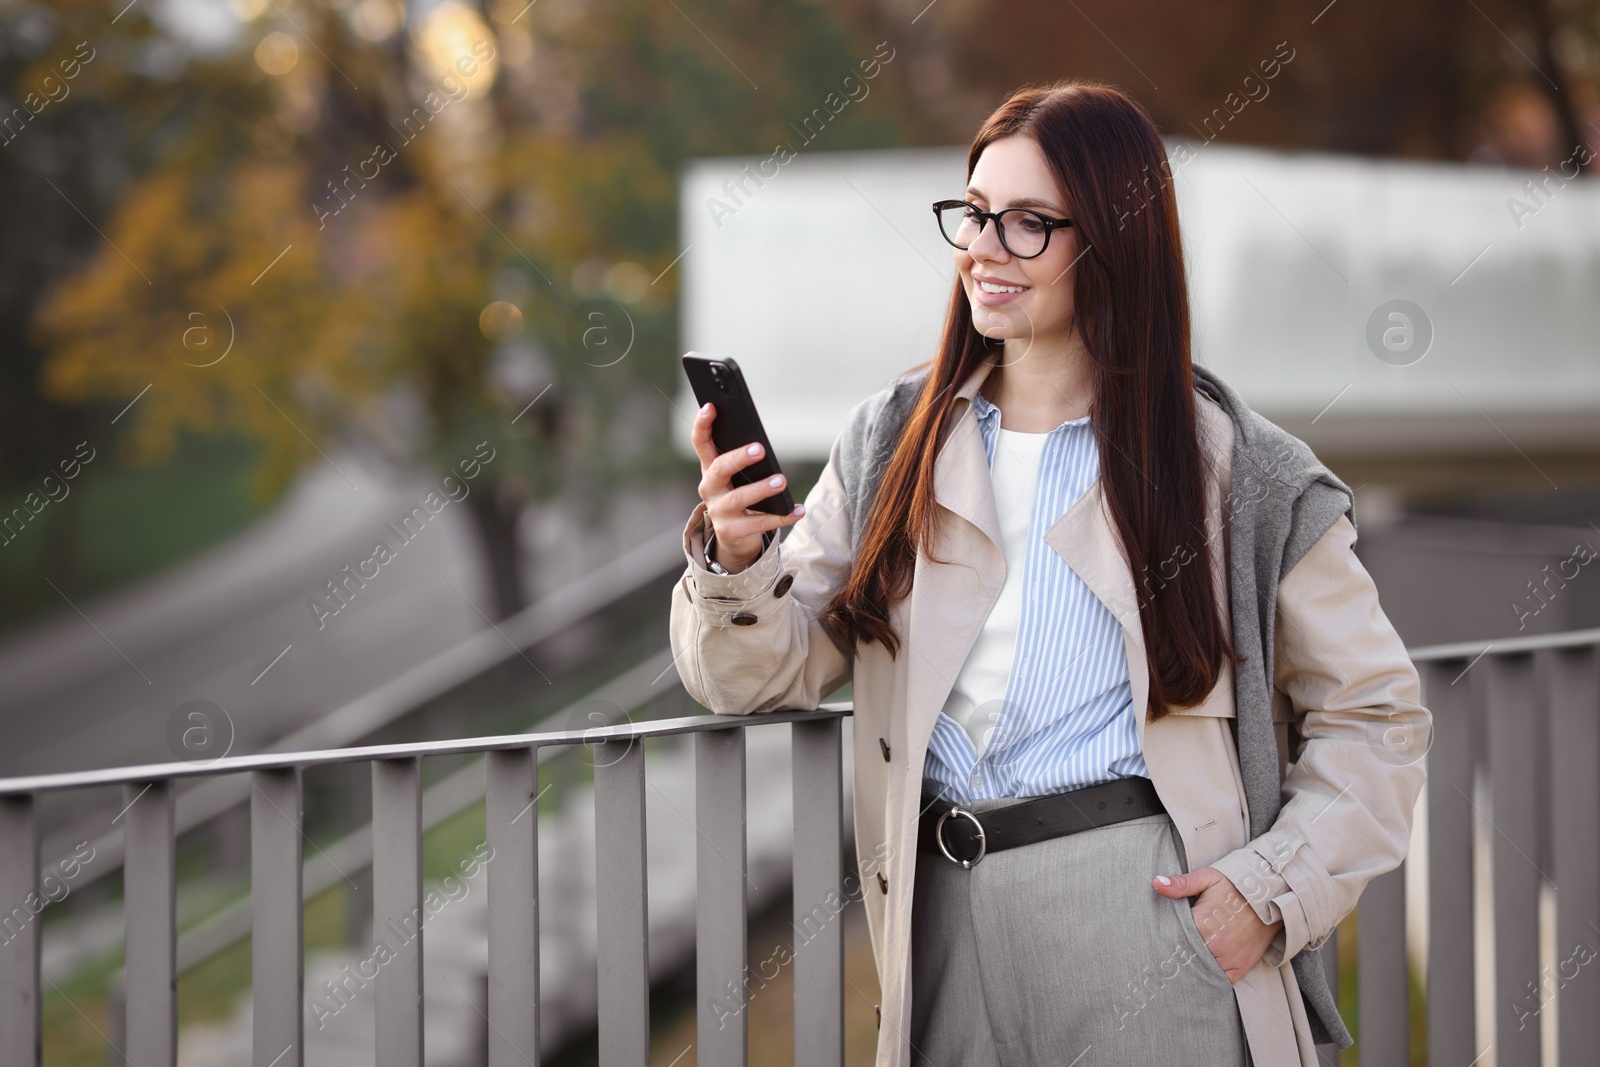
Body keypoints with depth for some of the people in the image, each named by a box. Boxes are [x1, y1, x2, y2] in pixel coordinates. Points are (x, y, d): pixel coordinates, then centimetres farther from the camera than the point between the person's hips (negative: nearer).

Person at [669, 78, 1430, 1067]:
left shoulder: (1237, 471, -1)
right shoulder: (893, 441, 9)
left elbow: (1375, 714, 4)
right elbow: (768, 670, 6)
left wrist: (1271, 888, -8)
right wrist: (736, 560, -14)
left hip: (1149, 911, -3)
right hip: (948, 920, 3)